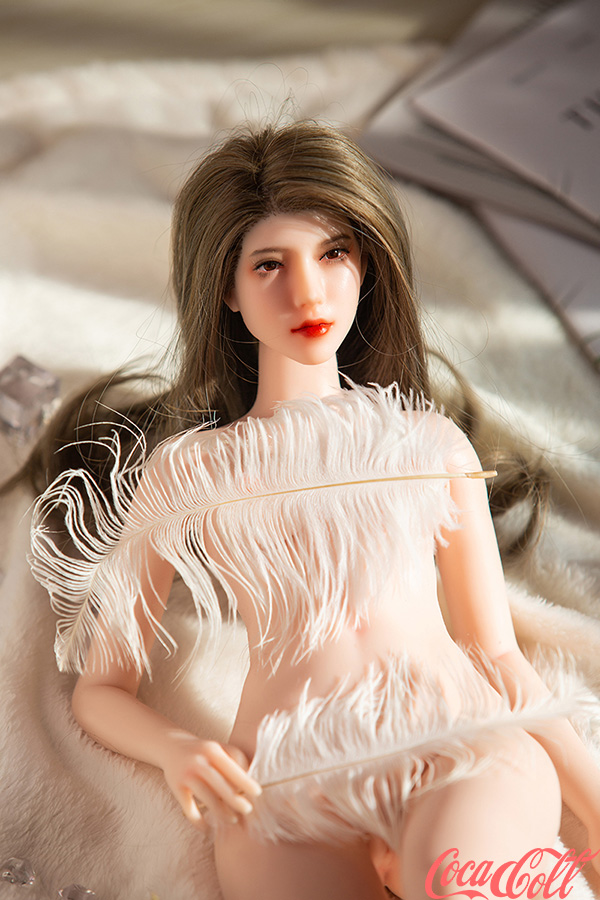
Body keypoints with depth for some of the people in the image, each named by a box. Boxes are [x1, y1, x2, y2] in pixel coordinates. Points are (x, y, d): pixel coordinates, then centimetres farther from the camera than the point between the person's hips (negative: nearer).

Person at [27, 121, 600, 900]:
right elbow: (100, 687, 16)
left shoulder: (433, 443, 16)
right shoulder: (186, 471, 12)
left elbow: (495, 651, 16)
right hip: (288, 782, -1)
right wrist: (177, 750, -5)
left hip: (466, 749, 1)